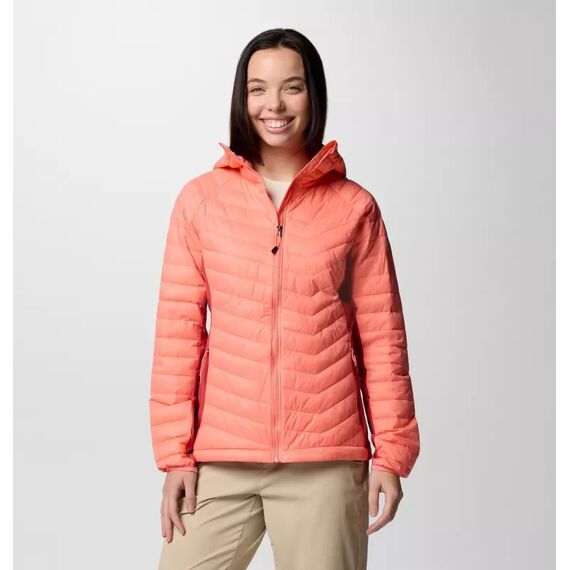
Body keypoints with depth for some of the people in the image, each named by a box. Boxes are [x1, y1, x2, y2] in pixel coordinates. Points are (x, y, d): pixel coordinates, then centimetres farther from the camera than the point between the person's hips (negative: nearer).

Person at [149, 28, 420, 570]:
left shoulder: (354, 207, 2)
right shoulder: (200, 200, 3)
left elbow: (381, 336, 4)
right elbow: (178, 329, 2)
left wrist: (392, 452, 1)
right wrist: (175, 453, -1)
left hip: (326, 461, 0)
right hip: (220, 457, 1)